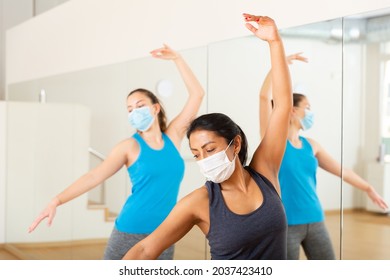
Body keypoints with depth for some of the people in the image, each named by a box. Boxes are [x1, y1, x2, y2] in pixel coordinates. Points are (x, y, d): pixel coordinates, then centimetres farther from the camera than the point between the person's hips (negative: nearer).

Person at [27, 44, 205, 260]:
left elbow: (197, 94, 7)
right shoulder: (130, 147, -1)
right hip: (130, 232, -3)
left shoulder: (173, 137, 6)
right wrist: (56, 201, -19)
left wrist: (176, 59, 5)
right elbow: (94, 176, -9)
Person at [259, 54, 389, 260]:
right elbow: (265, 96, -17)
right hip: (286, 223, -6)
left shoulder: (311, 145, 9)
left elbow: (340, 170, 19)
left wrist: (368, 188, 26)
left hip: (315, 221, 6)